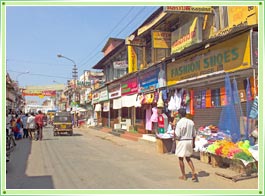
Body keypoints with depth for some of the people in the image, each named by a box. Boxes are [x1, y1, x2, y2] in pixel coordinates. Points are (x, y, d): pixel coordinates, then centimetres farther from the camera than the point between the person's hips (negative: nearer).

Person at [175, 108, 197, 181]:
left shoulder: (179, 123, -16)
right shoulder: (191, 122, 2)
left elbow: (177, 135, -16)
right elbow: (194, 134, 8)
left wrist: (174, 131, 4)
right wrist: (193, 143, 17)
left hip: (182, 141, -6)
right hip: (190, 141, 6)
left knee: (180, 159, 9)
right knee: (188, 158, 20)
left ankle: (183, 176, 17)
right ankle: (194, 173, 7)